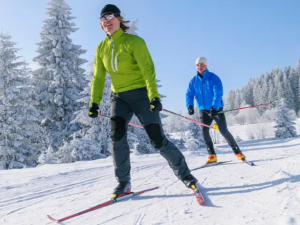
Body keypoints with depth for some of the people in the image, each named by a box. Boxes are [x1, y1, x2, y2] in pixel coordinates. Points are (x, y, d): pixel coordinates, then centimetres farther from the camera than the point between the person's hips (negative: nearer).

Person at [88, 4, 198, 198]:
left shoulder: (134, 41, -9)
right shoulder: (101, 48, 7)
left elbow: (148, 70, -18)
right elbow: (98, 78, 10)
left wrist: (154, 96, -28)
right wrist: (94, 102, 4)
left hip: (140, 95, -4)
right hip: (119, 97, 5)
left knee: (158, 139, -7)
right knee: (117, 136, -16)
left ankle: (184, 174, 11)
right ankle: (123, 182, -2)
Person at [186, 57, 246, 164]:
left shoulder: (213, 78, -7)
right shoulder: (193, 81, 5)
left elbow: (218, 93, -18)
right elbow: (189, 95, -1)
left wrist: (214, 107, -32)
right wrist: (190, 106, -20)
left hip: (216, 109, -3)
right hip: (203, 110, 3)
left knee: (224, 131, -7)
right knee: (204, 130, -12)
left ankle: (238, 152, 7)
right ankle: (212, 156, -3)